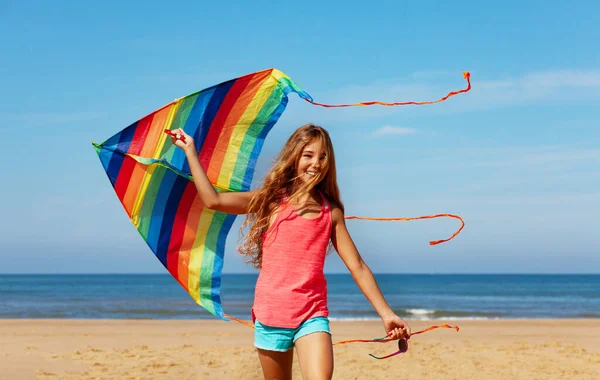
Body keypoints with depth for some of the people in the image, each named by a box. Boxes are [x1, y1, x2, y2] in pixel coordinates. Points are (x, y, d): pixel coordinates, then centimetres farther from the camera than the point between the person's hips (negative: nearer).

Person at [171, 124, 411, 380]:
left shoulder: (331, 212, 5)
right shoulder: (272, 200, 2)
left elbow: (358, 267, 6)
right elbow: (213, 200, -6)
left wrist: (386, 313, 2)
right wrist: (190, 150, -4)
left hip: (312, 315, 0)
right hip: (271, 311, 1)